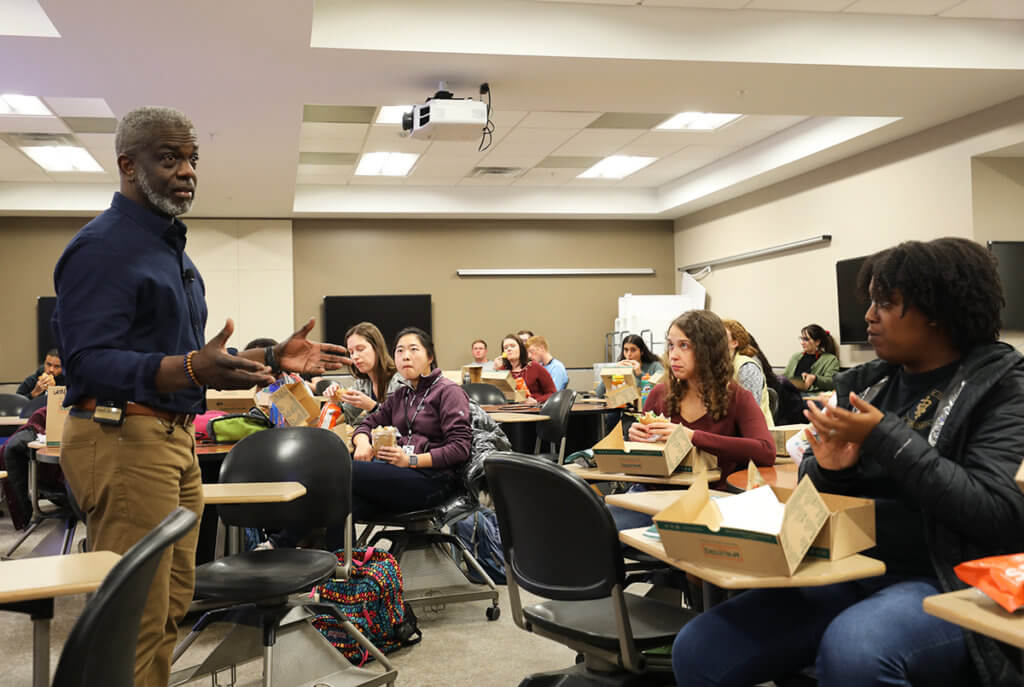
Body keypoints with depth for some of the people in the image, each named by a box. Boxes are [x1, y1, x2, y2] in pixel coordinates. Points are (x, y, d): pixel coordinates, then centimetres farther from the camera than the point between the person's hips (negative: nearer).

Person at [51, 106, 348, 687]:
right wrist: (191, 370, -38)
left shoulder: (171, 247, 19)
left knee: (171, 606, 16)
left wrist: (273, 358, 11)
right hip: (122, 438, -9)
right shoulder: (102, 246, -11)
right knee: (137, 618, -4)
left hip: (175, 438, 10)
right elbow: (89, 362, -23)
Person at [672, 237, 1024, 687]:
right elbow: (813, 493, 17)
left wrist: (885, 439, -17)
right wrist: (829, 470, -7)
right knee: (697, 651, -12)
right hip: (847, 574, 5)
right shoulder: (867, 383, 11)